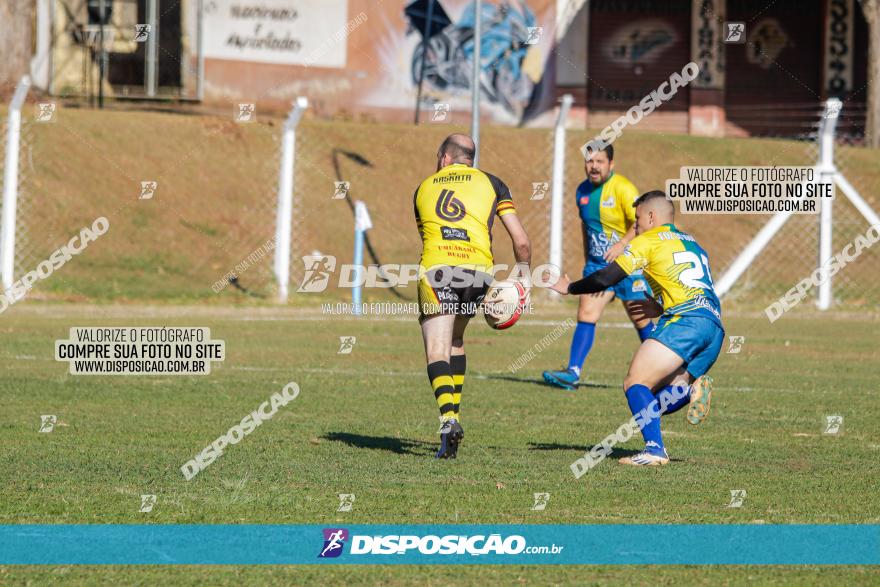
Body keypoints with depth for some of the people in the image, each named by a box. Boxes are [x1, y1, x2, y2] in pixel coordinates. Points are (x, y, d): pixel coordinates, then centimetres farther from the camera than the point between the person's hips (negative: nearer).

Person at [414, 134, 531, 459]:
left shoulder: (423, 188, 22)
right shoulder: (490, 183, 17)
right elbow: (521, 241, 11)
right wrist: (523, 273, 25)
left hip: (435, 269, -1)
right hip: (477, 270, 1)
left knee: (437, 352, -2)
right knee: (455, 339, 26)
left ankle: (448, 418, -26)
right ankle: (454, 412, 22)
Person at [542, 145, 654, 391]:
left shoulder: (623, 188, -15)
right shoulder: (583, 191, 7)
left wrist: (622, 244, -33)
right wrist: (587, 257, 21)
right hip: (597, 264, 5)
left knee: (641, 321, 4)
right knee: (586, 315, -8)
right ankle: (572, 373, -13)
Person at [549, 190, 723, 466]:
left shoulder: (648, 241, 8)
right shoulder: (693, 244, 30)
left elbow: (605, 279, 6)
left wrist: (569, 287, 20)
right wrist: (662, 309, 37)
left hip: (685, 321, -8)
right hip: (715, 327, 8)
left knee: (635, 383, -8)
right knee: (658, 401, 13)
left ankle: (655, 450, -23)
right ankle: (693, 388, -16)